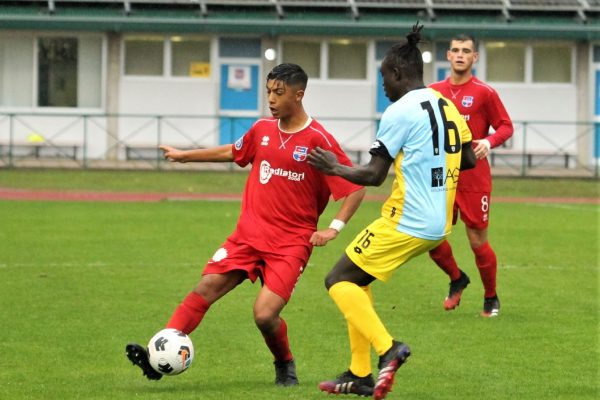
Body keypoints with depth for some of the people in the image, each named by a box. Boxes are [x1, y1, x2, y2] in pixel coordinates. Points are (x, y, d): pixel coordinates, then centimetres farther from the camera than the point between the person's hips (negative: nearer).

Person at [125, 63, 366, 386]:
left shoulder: (318, 140, -10)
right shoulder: (262, 129, 7)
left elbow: (355, 189, -7)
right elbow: (234, 152, 28)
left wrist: (334, 228, -17)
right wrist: (185, 156, 34)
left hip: (291, 243, -5)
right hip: (249, 234, 5)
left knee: (265, 315, -17)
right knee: (206, 287, -12)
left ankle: (285, 366, 13)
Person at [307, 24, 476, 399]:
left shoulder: (400, 111, -14)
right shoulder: (447, 106, 10)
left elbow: (373, 175, -14)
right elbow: (469, 159, 16)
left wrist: (335, 168, 1)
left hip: (406, 223, -9)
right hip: (439, 225, 9)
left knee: (339, 280, 0)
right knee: (358, 280, 19)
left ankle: (388, 348, -17)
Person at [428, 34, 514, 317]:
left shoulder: (484, 93, -3)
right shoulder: (434, 91, 8)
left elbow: (506, 126, -1)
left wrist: (489, 141, -19)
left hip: (474, 179, -3)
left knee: (478, 242, -1)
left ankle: (491, 299, 19)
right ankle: (457, 279, 27)